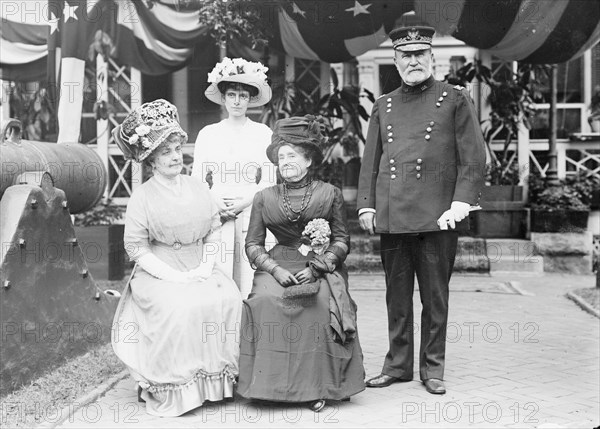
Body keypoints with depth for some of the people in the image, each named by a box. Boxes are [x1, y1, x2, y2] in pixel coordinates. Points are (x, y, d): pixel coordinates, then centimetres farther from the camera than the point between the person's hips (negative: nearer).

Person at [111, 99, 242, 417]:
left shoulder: (198, 188, 10)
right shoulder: (142, 197, -4)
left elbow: (214, 232, 12)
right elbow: (136, 247, -7)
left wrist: (206, 266, -4)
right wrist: (174, 276, -15)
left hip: (199, 270, 4)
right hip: (157, 274, -4)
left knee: (228, 298, -23)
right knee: (179, 307, -33)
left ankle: (217, 377, -10)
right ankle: (173, 387, -18)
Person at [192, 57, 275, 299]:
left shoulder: (263, 134, 8)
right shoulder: (207, 134, 13)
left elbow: (269, 182, 4)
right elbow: (196, 180, 10)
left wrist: (243, 202, -11)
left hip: (251, 214, -1)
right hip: (215, 217, 1)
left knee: (250, 287, -8)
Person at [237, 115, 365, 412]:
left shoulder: (329, 194, 7)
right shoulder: (264, 198, 11)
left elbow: (342, 240, 5)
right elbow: (253, 244, 8)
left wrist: (316, 268, -11)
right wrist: (275, 269, -10)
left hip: (322, 268, -1)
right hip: (278, 267, 2)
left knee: (321, 302, -32)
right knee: (266, 300, -30)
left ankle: (317, 386, -21)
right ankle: (272, 384, -17)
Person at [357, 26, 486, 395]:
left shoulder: (455, 99, 4)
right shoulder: (384, 106, 14)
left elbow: (474, 159, -2)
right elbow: (370, 162, 15)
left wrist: (460, 203, -12)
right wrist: (366, 206, 5)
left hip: (437, 217, -3)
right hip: (392, 218, 3)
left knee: (435, 297, 5)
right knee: (397, 297, 10)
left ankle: (433, 368, 18)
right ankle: (398, 365, 22)